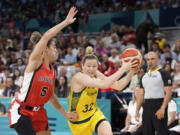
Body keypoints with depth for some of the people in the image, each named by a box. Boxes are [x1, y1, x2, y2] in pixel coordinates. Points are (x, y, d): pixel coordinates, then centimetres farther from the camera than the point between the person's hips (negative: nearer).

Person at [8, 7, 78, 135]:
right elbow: (46, 37, -27)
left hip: (38, 112, 8)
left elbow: (51, 95, 18)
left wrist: (65, 113, 16)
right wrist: (66, 22, -25)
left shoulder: (52, 70, 8)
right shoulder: (35, 61, -13)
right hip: (21, 111, -8)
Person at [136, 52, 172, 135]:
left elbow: (168, 92, -11)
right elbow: (141, 94, 19)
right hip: (147, 106, 7)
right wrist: (137, 110, 10)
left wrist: (162, 109, -21)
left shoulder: (164, 73, -3)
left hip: (159, 106, -7)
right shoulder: (144, 76, 18)